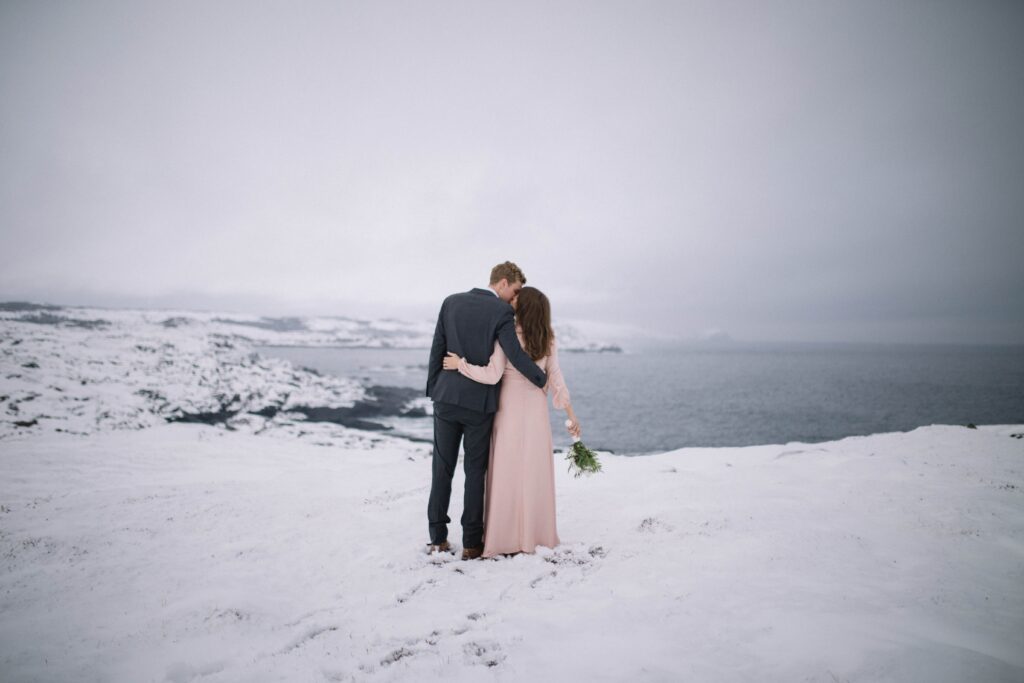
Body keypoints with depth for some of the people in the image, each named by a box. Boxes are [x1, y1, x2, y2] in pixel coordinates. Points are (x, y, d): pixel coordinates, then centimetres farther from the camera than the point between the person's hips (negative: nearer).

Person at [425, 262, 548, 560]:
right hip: (479, 402, -4)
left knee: (442, 469, 10)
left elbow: (437, 349, 6)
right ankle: (471, 543, 12)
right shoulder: (502, 312, -9)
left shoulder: (451, 301, 5)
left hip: (446, 398, 4)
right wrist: (544, 380, 0)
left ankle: (437, 538, 16)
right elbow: (516, 355, -15)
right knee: (475, 472, 7)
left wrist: (433, 390, 12)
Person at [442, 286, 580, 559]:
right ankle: (535, 533, 17)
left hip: (510, 409, -4)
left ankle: (507, 538, 7)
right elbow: (555, 381, -1)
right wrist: (571, 414, 4)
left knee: (507, 472, 3)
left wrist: (460, 364, -11)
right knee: (534, 473, 11)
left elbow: (492, 376, -21)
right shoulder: (548, 341, 0)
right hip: (536, 410, 4)